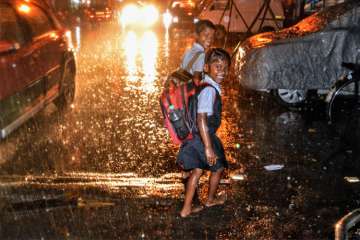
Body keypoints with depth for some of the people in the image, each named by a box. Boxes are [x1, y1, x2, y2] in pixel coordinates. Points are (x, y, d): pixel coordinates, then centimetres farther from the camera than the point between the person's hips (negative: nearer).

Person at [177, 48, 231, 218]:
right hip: (205, 137, -8)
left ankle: (186, 208, 19)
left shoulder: (208, 87, 6)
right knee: (218, 168, 17)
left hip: (197, 136, 8)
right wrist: (208, 147, -30)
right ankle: (211, 200, 41)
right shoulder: (209, 90, -25)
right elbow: (201, 119, -30)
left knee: (197, 171, 15)